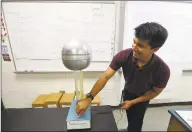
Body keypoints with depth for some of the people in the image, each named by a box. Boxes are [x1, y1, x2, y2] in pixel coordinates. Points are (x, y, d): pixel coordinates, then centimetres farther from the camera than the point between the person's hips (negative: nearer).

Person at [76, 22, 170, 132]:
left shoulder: (162, 69, -37)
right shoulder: (123, 55, -37)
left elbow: (155, 92, -18)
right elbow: (105, 77, -34)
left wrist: (132, 102, -19)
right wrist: (88, 99, -39)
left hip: (142, 98, -2)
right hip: (127, 92, 2)